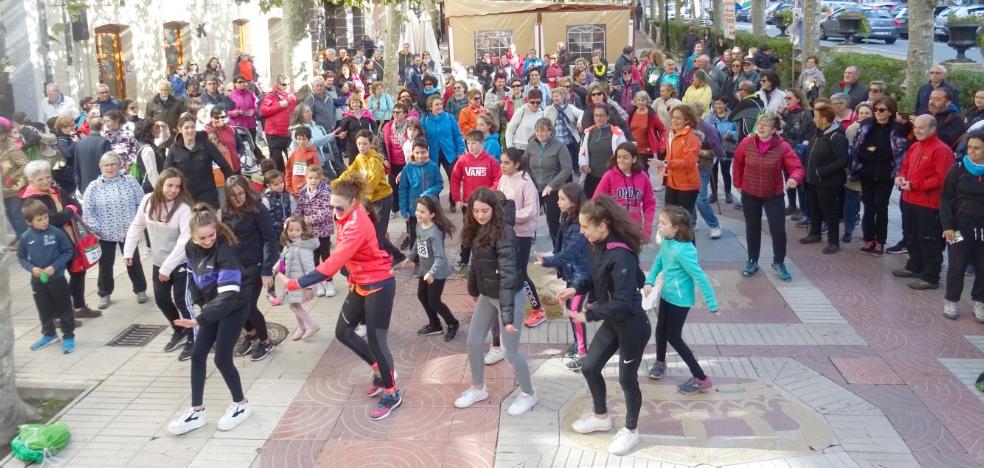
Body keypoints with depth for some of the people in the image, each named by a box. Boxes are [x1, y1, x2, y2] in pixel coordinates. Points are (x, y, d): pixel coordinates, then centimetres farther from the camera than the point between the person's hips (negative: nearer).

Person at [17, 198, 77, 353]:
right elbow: (21, 258, 4)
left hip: (57, 278, -3)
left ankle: (68, 336, 17)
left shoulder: (56, 233, -13)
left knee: (64, 309, 6)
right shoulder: (25, 237, -7)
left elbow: (68, 252, -5)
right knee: (44, 310, 18)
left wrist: (54, 267, -15)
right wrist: (32, 268, -14)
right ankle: (49, 334, 36)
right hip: (38, 281, 3)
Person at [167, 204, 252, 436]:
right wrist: (202, 304, 0)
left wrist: (199, 320, -37)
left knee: (222, 358, -4)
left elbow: (229, 294, -34)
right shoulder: (191, 248, -7)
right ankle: (196, 411, 16)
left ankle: (241, 405, 18)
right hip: (212, 309, 7)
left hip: (234, 309, -7)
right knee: (197, 355, 5)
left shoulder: (225, 250, -28)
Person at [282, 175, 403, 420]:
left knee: (375, 338, -2)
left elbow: (335, 261, -36)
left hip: (379, 284, -9)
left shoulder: (357, 226, -28)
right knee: (343, 332, 13)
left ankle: (392, 395, 15)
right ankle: (380, 371, 31)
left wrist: (295, 284, -38)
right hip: (360, 283, 9)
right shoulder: (348, 217, -1)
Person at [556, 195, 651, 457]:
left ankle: (631, 432, 33)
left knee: (627, 378, 9)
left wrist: (588, 315, -25)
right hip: (611, 323, 9)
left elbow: (622, 302, -31)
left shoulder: (621, 256, -31)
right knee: (589, 367, 17)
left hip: (632, 326, -9)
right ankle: (601, 417, 41)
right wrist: (577, 289, -5)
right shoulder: (597, 246, -5)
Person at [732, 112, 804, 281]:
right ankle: (752, 261, 29)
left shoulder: (783, 147, -16)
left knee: (778, 230, -2)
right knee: (752, 229, 13)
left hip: (774, 195, -2)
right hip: (749, 194, 2)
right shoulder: (747, 142, -10)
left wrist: (794, 178, -42)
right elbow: (737, 163, 6)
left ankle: (778, 262, 20)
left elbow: (797, 168, -21)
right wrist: (738, 184, 7)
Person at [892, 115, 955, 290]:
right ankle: (914, 267, 36)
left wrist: (915, 185, -22)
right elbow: (905, 166, 23)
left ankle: (930, 277, 3)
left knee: (929, 241, -3)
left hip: (929, 203, -9)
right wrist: (901, 177, -1)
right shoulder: (914, 147, 12)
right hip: (909, 200, 9)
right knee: (912, 237, 21)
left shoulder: (941, 150, -16)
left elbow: (942, 178, -21)